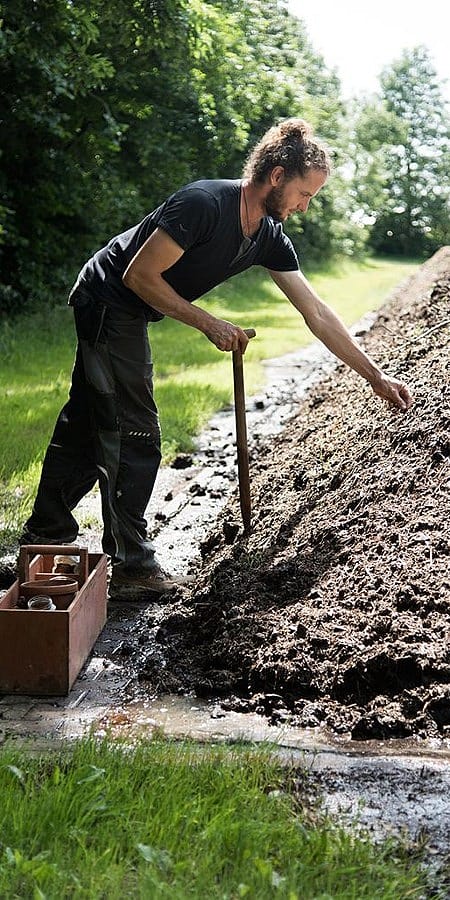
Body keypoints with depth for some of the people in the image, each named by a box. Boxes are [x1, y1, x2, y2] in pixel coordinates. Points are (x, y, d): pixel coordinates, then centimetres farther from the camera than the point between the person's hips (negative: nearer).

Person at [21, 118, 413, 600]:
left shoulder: (270, 236, -2)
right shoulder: (204, 204, -27)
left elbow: (316, 313, 1)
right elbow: (139, 275, -24)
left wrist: (376, 376, 1)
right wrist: (209, 325, -21)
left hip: (125, 312, 9)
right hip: (107, 302, -9)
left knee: (87, 424, 17)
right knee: (134, 436, -8)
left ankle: (46, 533, 31)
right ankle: (129, 566, -1)